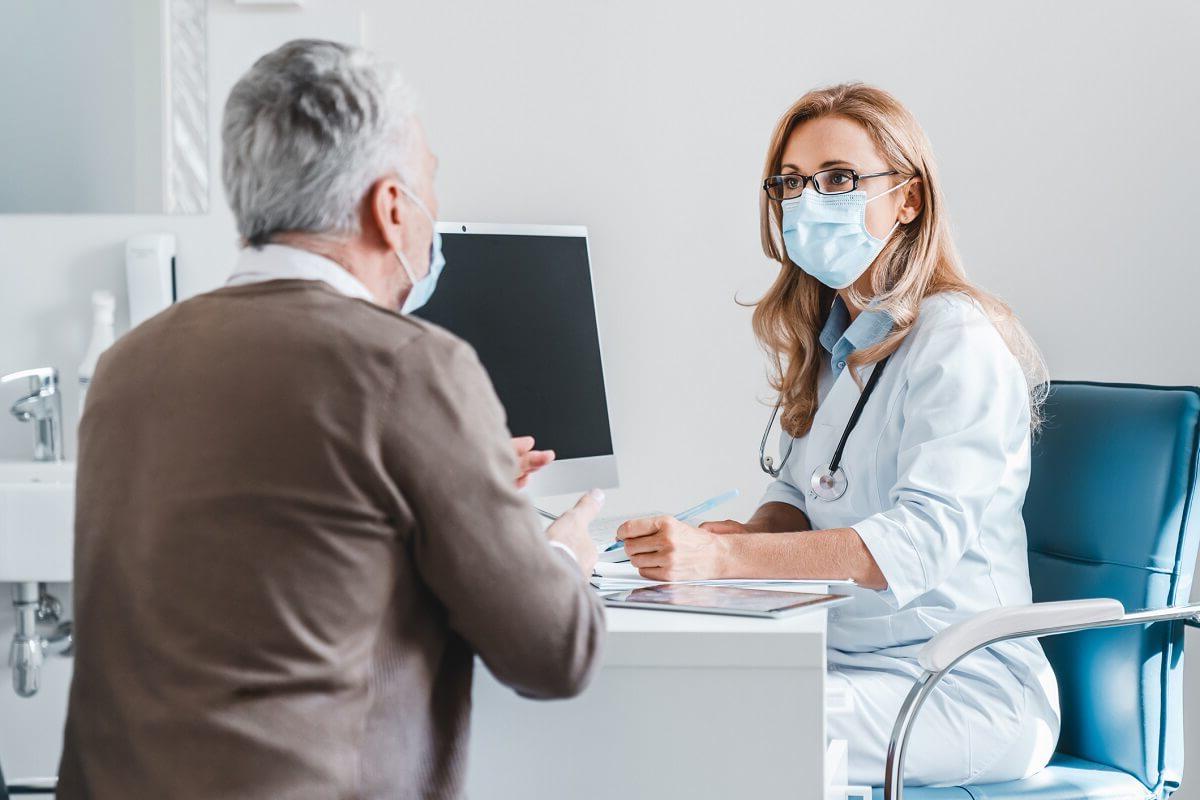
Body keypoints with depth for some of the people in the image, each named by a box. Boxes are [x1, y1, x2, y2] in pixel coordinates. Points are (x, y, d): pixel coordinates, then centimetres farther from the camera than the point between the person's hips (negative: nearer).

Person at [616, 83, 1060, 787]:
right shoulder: (827, 337, 14)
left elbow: (923, 537, -26)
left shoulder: (959, 342, -13)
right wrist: (752, 534, -7)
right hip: (844, 660, 7)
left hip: (970, 690, -7)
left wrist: (727, 558, -37)